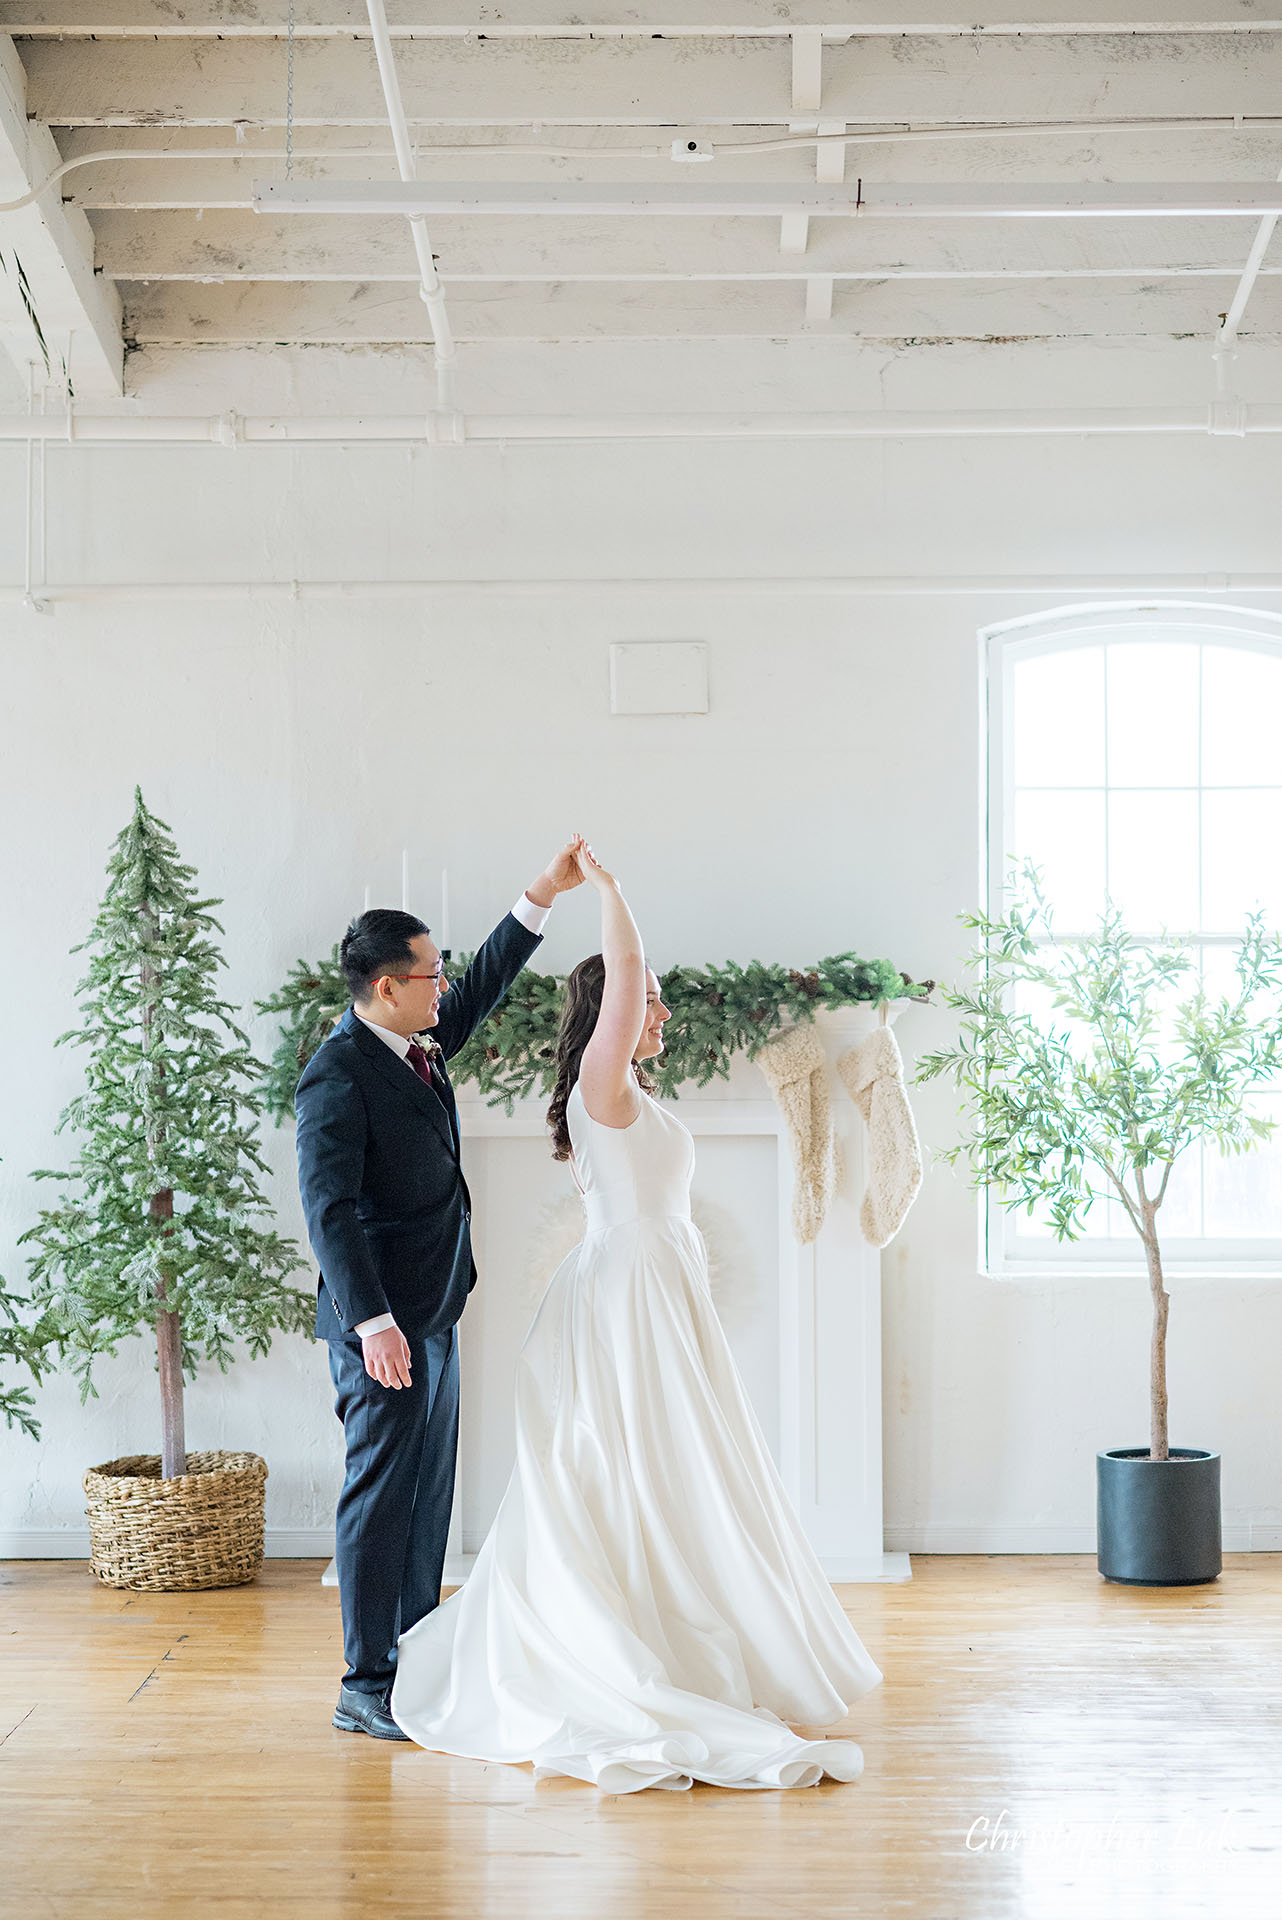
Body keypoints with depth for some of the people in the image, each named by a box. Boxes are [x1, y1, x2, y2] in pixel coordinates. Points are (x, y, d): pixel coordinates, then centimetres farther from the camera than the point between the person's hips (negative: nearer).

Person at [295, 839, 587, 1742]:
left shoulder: (418, 1044, 8)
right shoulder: (338, 1076, -18)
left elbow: (484, 987, 23)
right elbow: (329, 1208, -23)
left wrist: (545, 892, 17)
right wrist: (372, 1322, -29)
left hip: (434, 1313, 10)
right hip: (384, 1322, -10)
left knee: (428, 1493, 14)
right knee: (383, 1492, -6)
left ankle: (414, 1660, 23)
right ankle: (367, 1686, 0)